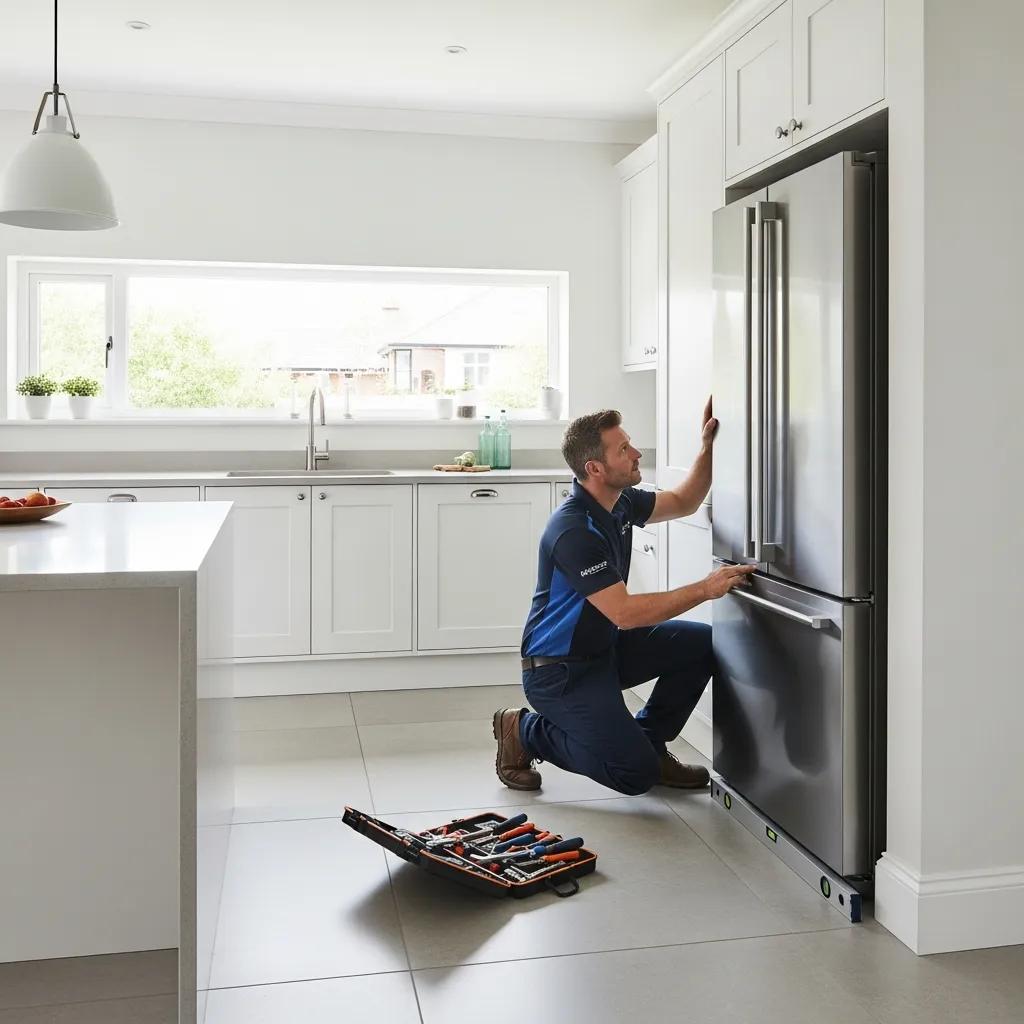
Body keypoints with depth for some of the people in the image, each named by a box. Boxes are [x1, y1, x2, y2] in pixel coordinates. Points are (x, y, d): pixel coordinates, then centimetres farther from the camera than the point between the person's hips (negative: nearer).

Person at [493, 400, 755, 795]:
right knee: (636, 774, -13)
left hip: (604, 647, 9)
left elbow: (683, 502, 17)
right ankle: (524, 732, 4)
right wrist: (705, 589, -29)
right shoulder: (574, 531, -28)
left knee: (701, 643, -2)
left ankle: (649, 741, 13)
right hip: (559, 671, -9)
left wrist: (707, 447, 1)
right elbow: (625, 613, -31)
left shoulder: (620, 502, 0)